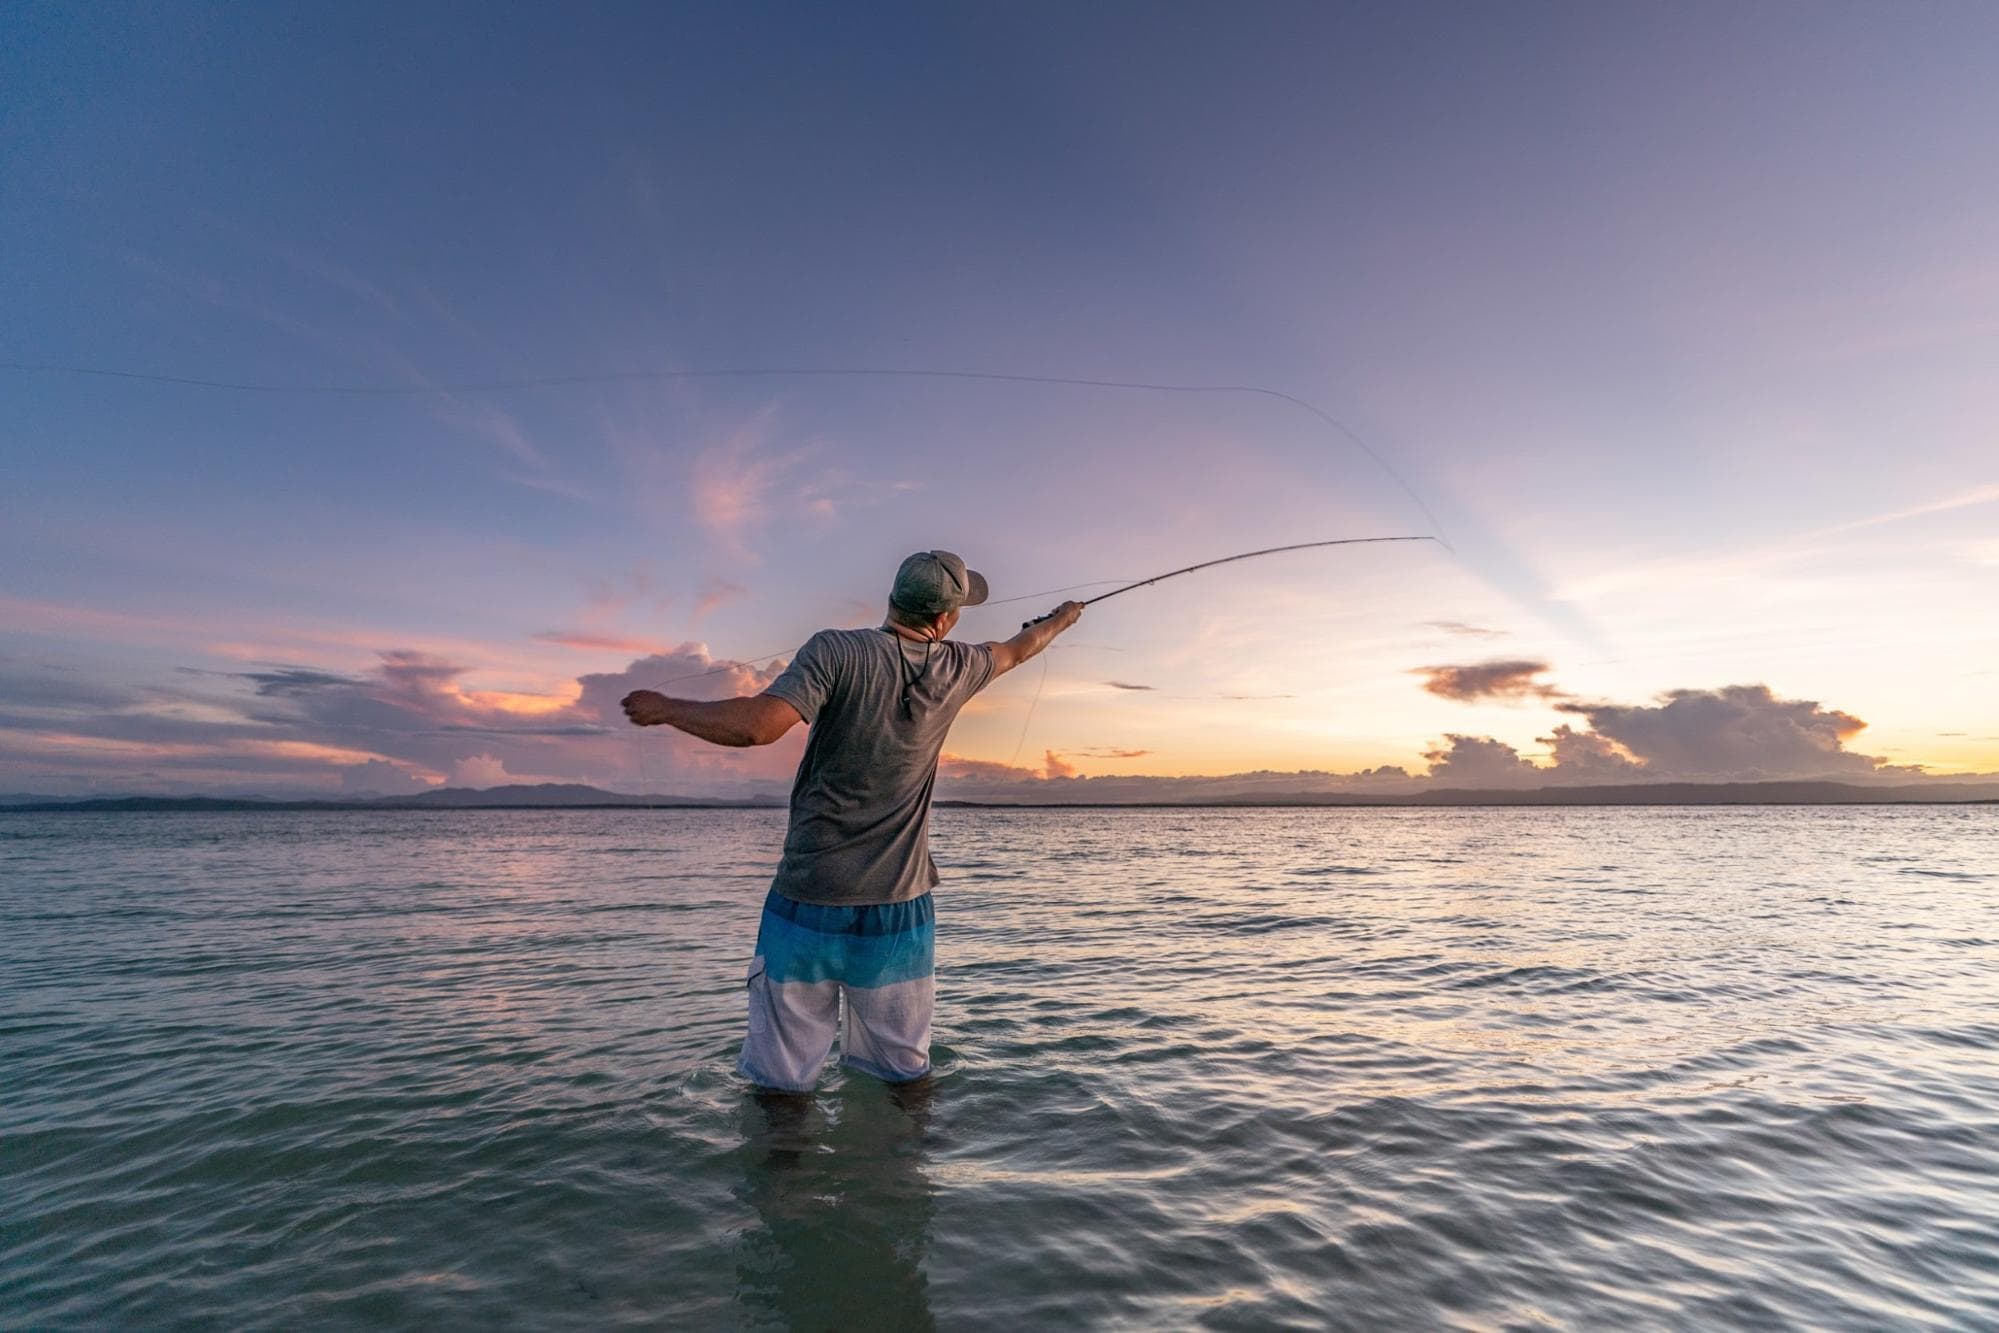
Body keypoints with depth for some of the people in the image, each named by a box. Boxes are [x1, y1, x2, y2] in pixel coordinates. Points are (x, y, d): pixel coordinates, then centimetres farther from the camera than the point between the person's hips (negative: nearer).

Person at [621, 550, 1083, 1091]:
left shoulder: (837, 651, -12)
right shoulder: (955, 669, 1)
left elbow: (758, 725, -24)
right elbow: (1017, 650, 21)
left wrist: (666, 709, -8)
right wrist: (1060, 619, 41)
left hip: (809, 901, -3)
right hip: (899, 908, 3)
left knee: (782, 1078, 10)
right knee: (906, 1073, 18)